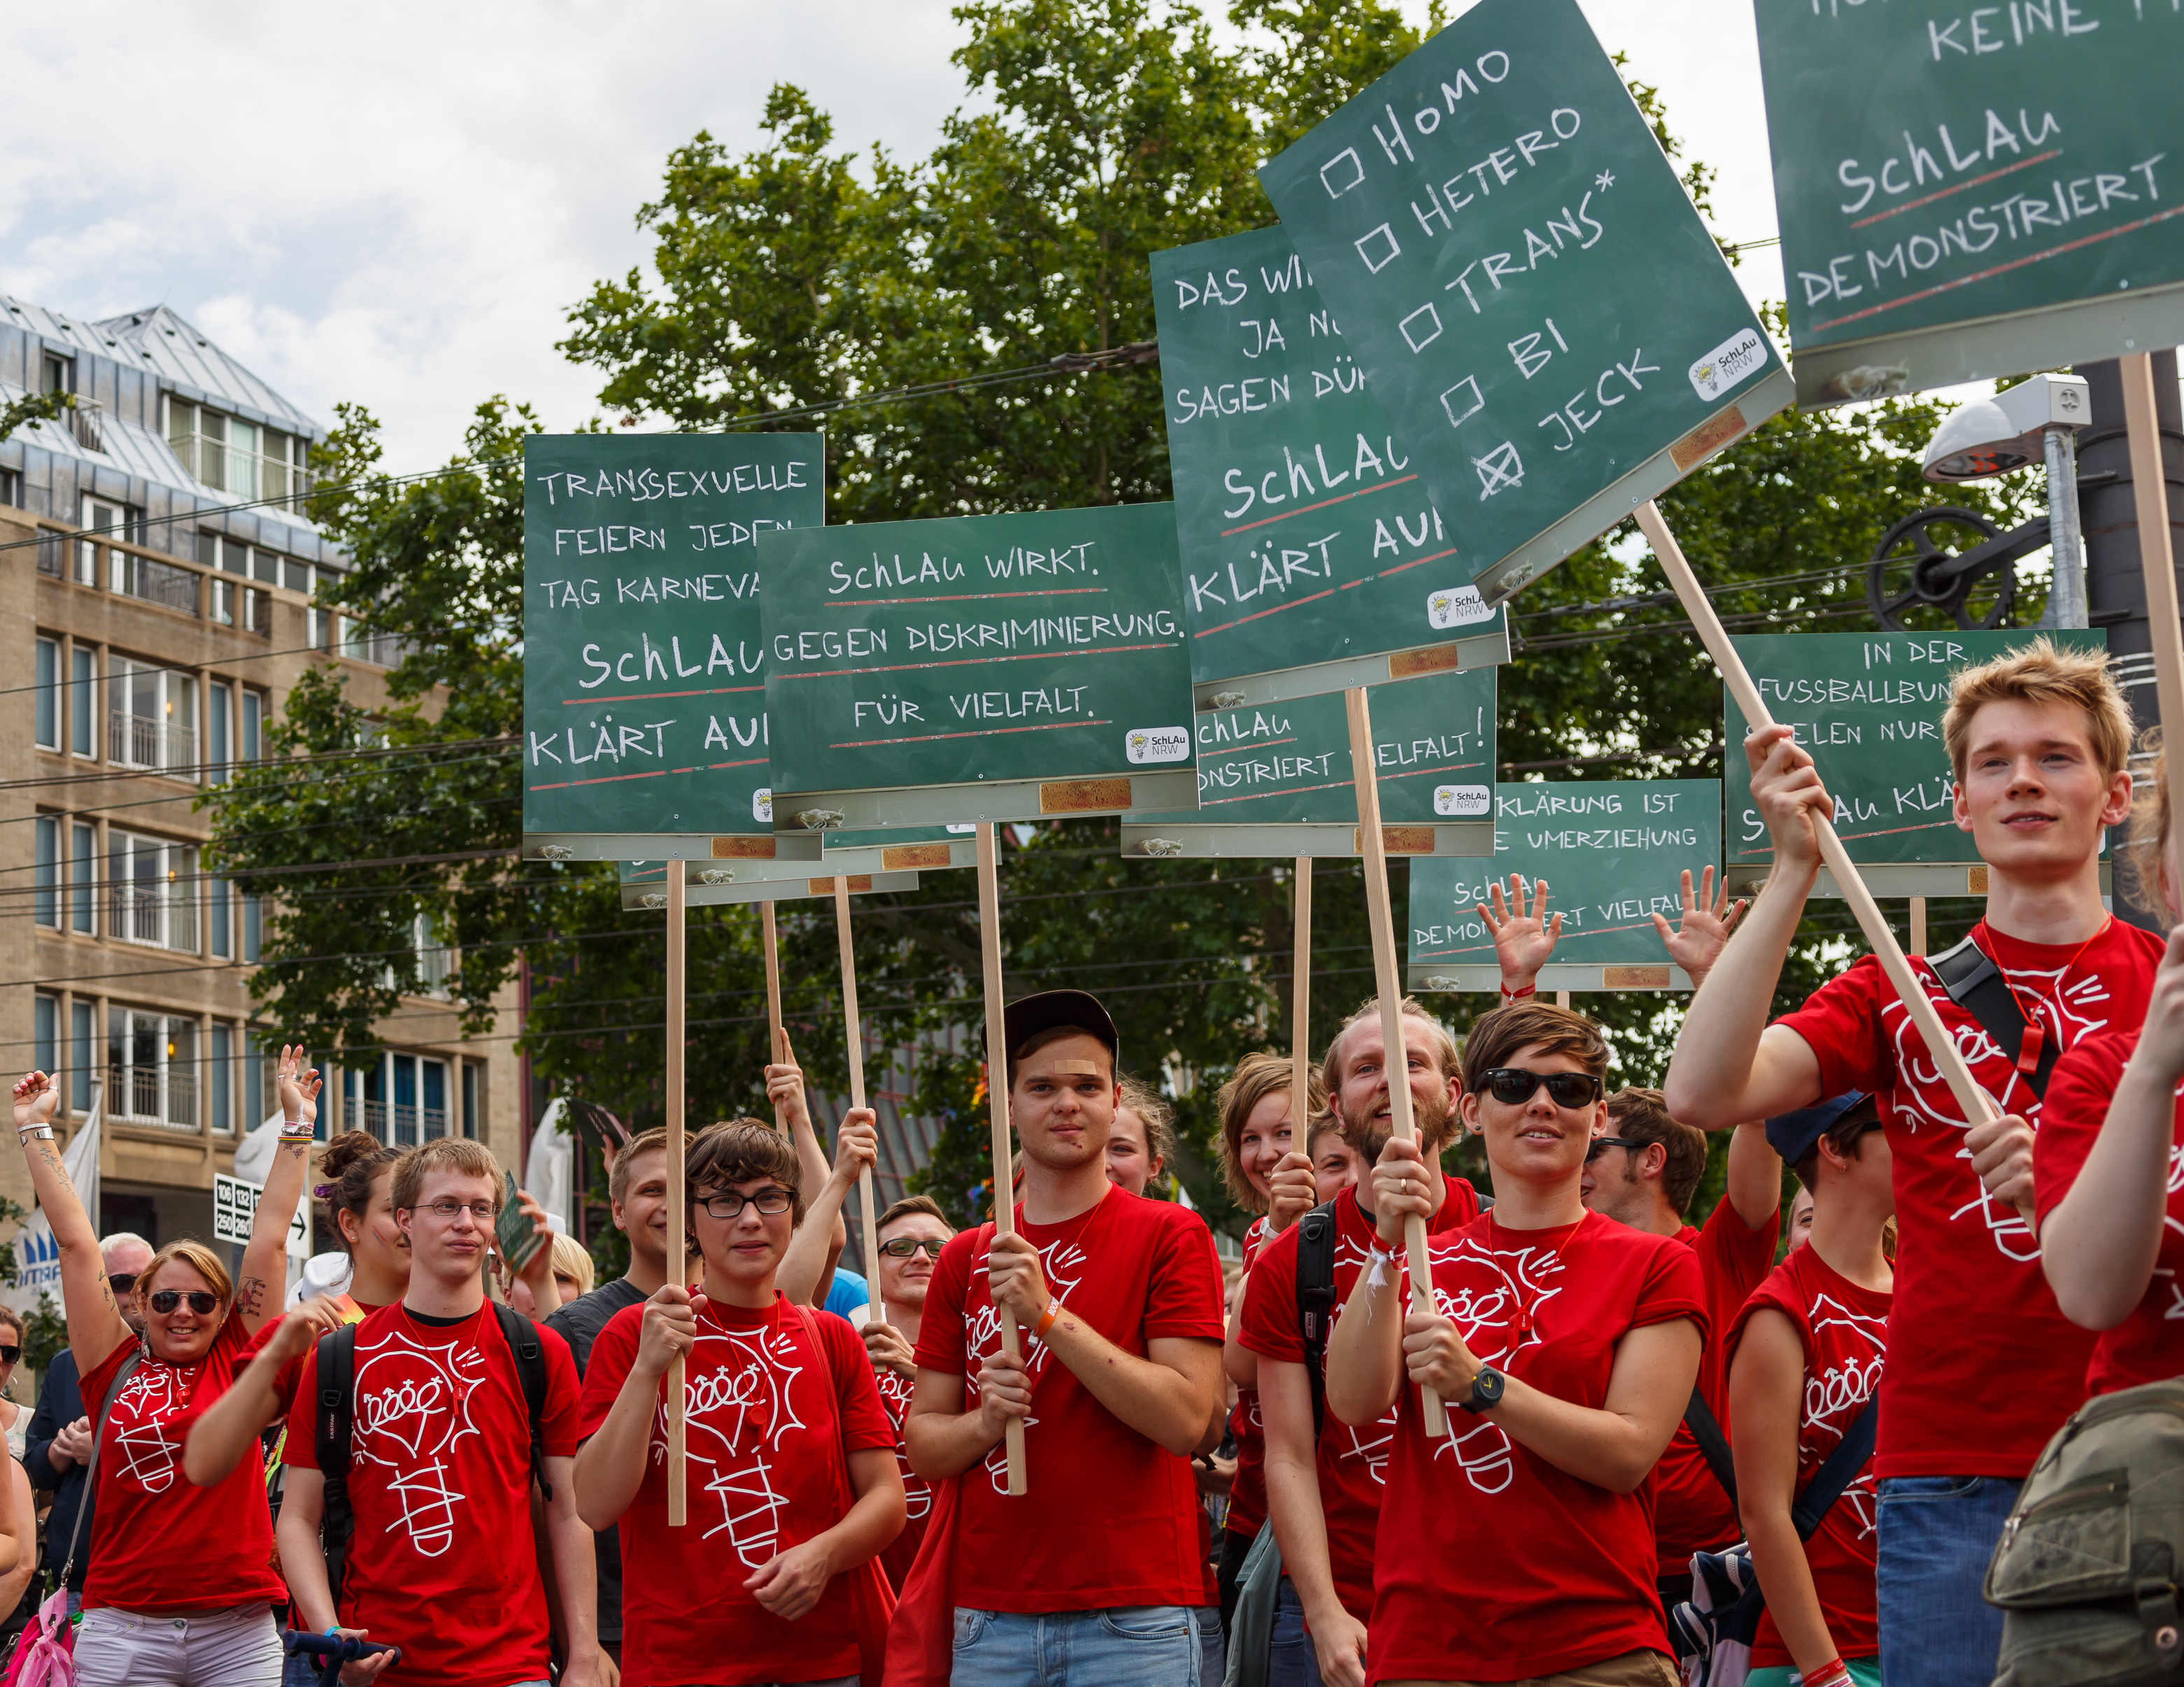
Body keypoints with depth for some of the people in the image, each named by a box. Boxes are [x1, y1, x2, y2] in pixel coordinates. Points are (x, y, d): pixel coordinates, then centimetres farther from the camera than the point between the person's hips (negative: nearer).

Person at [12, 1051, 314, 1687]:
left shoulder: (237, 1361, 7)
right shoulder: (117, 1367, 6)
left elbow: (269, 1239, 8)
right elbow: (75, 1241, 8)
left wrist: (296, 1128, 9)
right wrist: (36, 1131, 11)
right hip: (124, 1629, 0)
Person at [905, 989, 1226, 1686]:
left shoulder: (1171, 1235, -1)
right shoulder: (964, 1259, 10)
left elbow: (1188, 1420, -11)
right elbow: (922, 1446, 11)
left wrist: (1048, 1315, -15)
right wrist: (985, 1421, -10)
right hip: (991, 1621, 3)